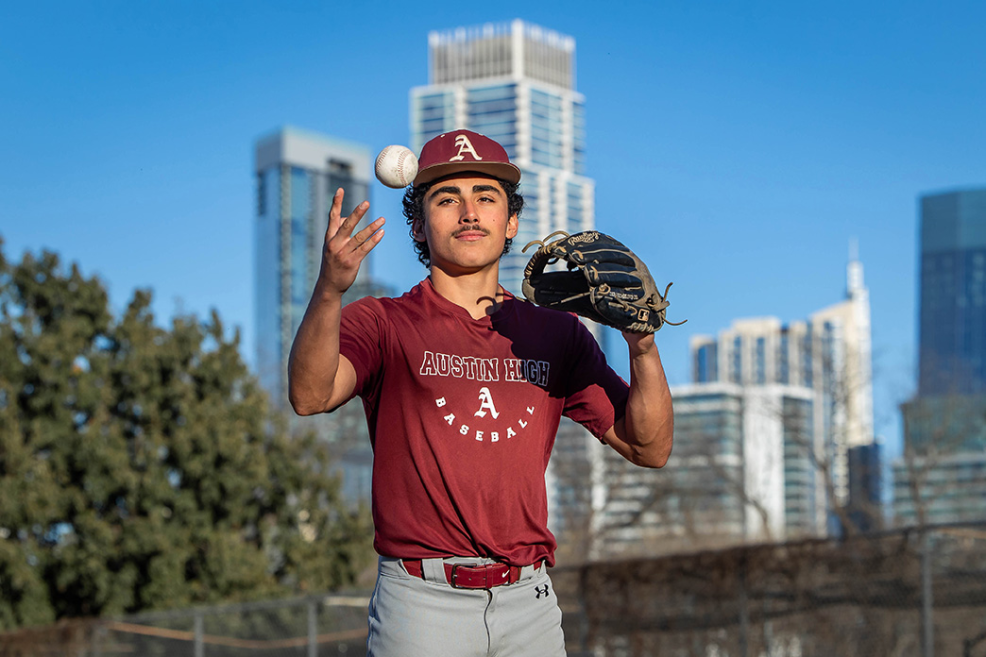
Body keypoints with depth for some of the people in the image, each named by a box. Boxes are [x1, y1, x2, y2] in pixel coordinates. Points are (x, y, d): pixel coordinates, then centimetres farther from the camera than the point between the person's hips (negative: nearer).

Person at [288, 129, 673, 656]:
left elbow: (650, 449, 9)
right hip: (422, 602, -3)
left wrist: (642, 349, -8)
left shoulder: (557, 332, 12)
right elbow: (310, 395, -19)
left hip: (530, 602, 3)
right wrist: (328, 290, -36)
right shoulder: (382, 323, 2)